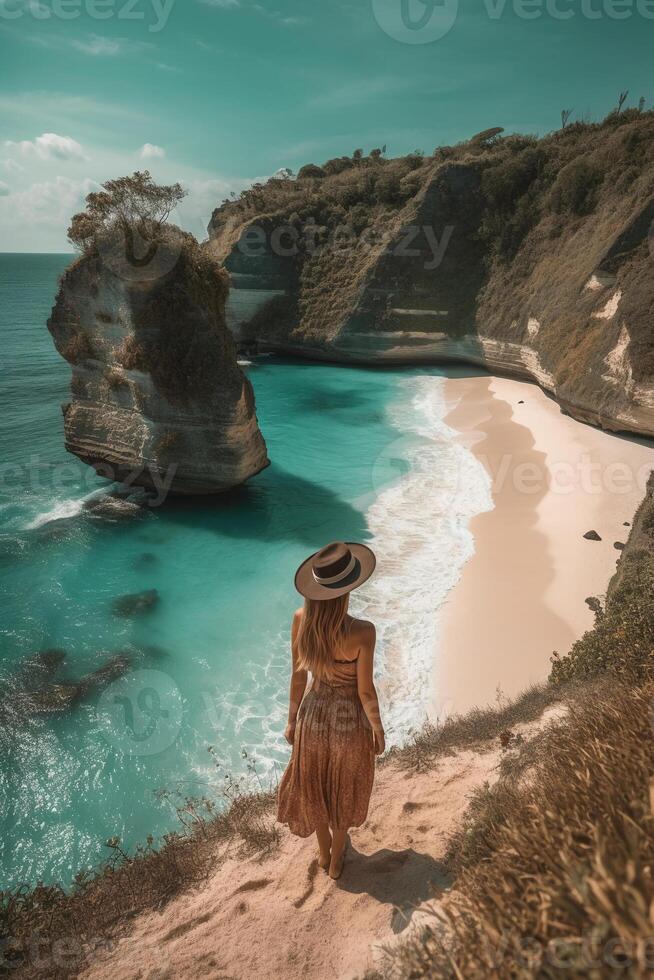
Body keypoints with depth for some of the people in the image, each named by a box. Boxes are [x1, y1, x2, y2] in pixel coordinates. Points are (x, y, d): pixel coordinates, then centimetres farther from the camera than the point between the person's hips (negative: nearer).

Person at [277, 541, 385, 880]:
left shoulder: (300, 620, -20)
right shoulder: (362, 632, -32)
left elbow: (298, 676, -7)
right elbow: (366, 691, -20)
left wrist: (292, 720, 8)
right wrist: (378, 730, -1)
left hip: (313, 713, 3)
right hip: (350, 721, -3)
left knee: (314, 786, 30)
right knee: (343, 791, 26)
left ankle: (324, 852, 57)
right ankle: (336, 860, 52)